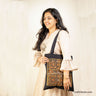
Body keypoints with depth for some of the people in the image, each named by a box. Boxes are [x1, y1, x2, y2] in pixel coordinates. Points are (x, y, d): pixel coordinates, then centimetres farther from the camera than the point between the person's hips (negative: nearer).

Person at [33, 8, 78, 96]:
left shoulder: (62, 33, -9)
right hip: (43, 71, 7)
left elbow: (67, 56, -18)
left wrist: (66, 77, -26)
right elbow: (37, 53, 17)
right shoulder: (44, 35, 14)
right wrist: (40, 59, -7)